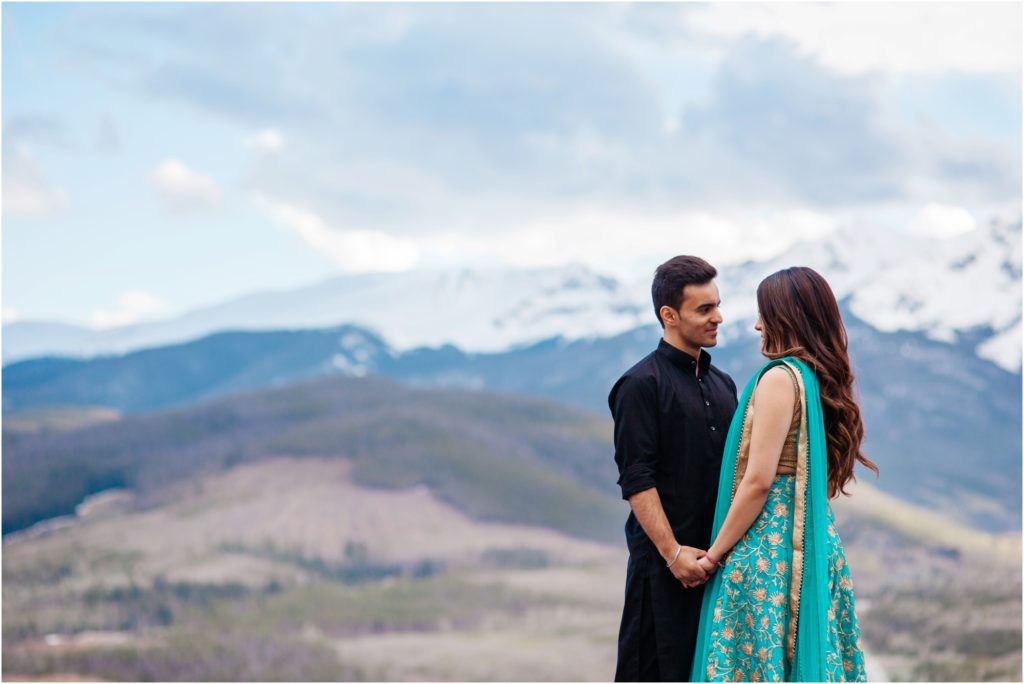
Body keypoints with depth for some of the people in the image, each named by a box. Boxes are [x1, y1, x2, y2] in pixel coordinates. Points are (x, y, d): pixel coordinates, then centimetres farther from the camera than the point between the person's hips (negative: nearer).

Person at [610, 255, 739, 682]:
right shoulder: (641, 384, -6)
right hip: (664, 563, -7)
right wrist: (673, 552, -18)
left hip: (716, 559, 7)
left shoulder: (722, 385, 16)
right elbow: (636, 480, -12)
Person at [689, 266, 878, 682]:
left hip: (767, 542, -9)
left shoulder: (780, 378, -13)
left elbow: (758, 480, -17)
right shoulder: (822, 378, 11)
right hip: (814, 538, 9)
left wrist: (716, 553, -9)